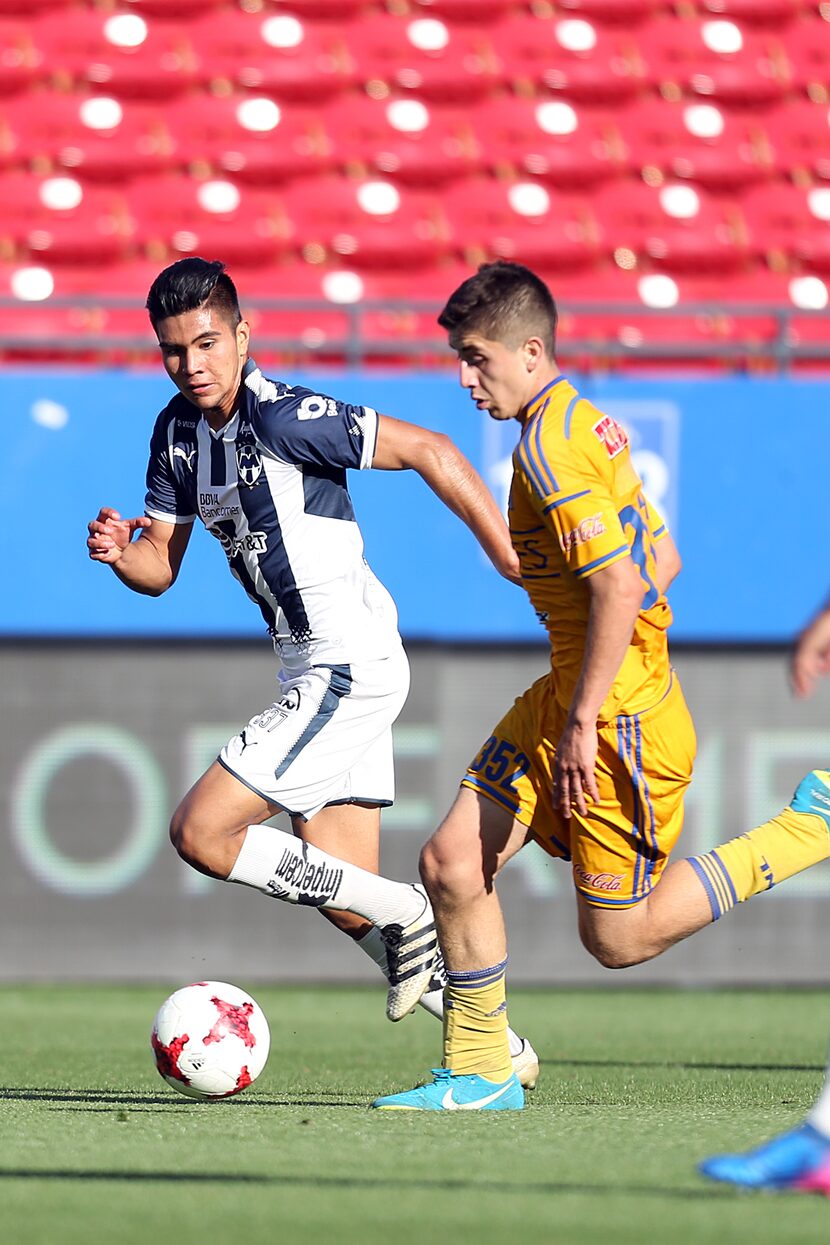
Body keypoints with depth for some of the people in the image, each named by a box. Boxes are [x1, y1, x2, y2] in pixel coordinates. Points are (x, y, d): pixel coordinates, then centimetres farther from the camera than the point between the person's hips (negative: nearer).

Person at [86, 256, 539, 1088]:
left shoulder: (285, 417, -18)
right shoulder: (177, 430, 7)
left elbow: (430, 453, -15)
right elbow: (161, 566, 11)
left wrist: (517, 565, -17)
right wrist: (121, 553, -13)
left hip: (349, 667, -9)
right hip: (311, 670, 9)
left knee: (201, 833, -14)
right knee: (348, 902, 8)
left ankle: (406, 919, -3)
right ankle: (496, 1045, 19)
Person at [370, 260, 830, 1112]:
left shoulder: (551, 447, -20)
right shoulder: (583, 422, 10)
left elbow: (619, 585, -27)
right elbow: (664, 561, 16)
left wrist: (583, 722, -24)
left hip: (620, 720, -10)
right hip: (571, 694, 10)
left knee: (618, 938, 0)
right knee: (452, 862, 4)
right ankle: (479, 1073, 12)